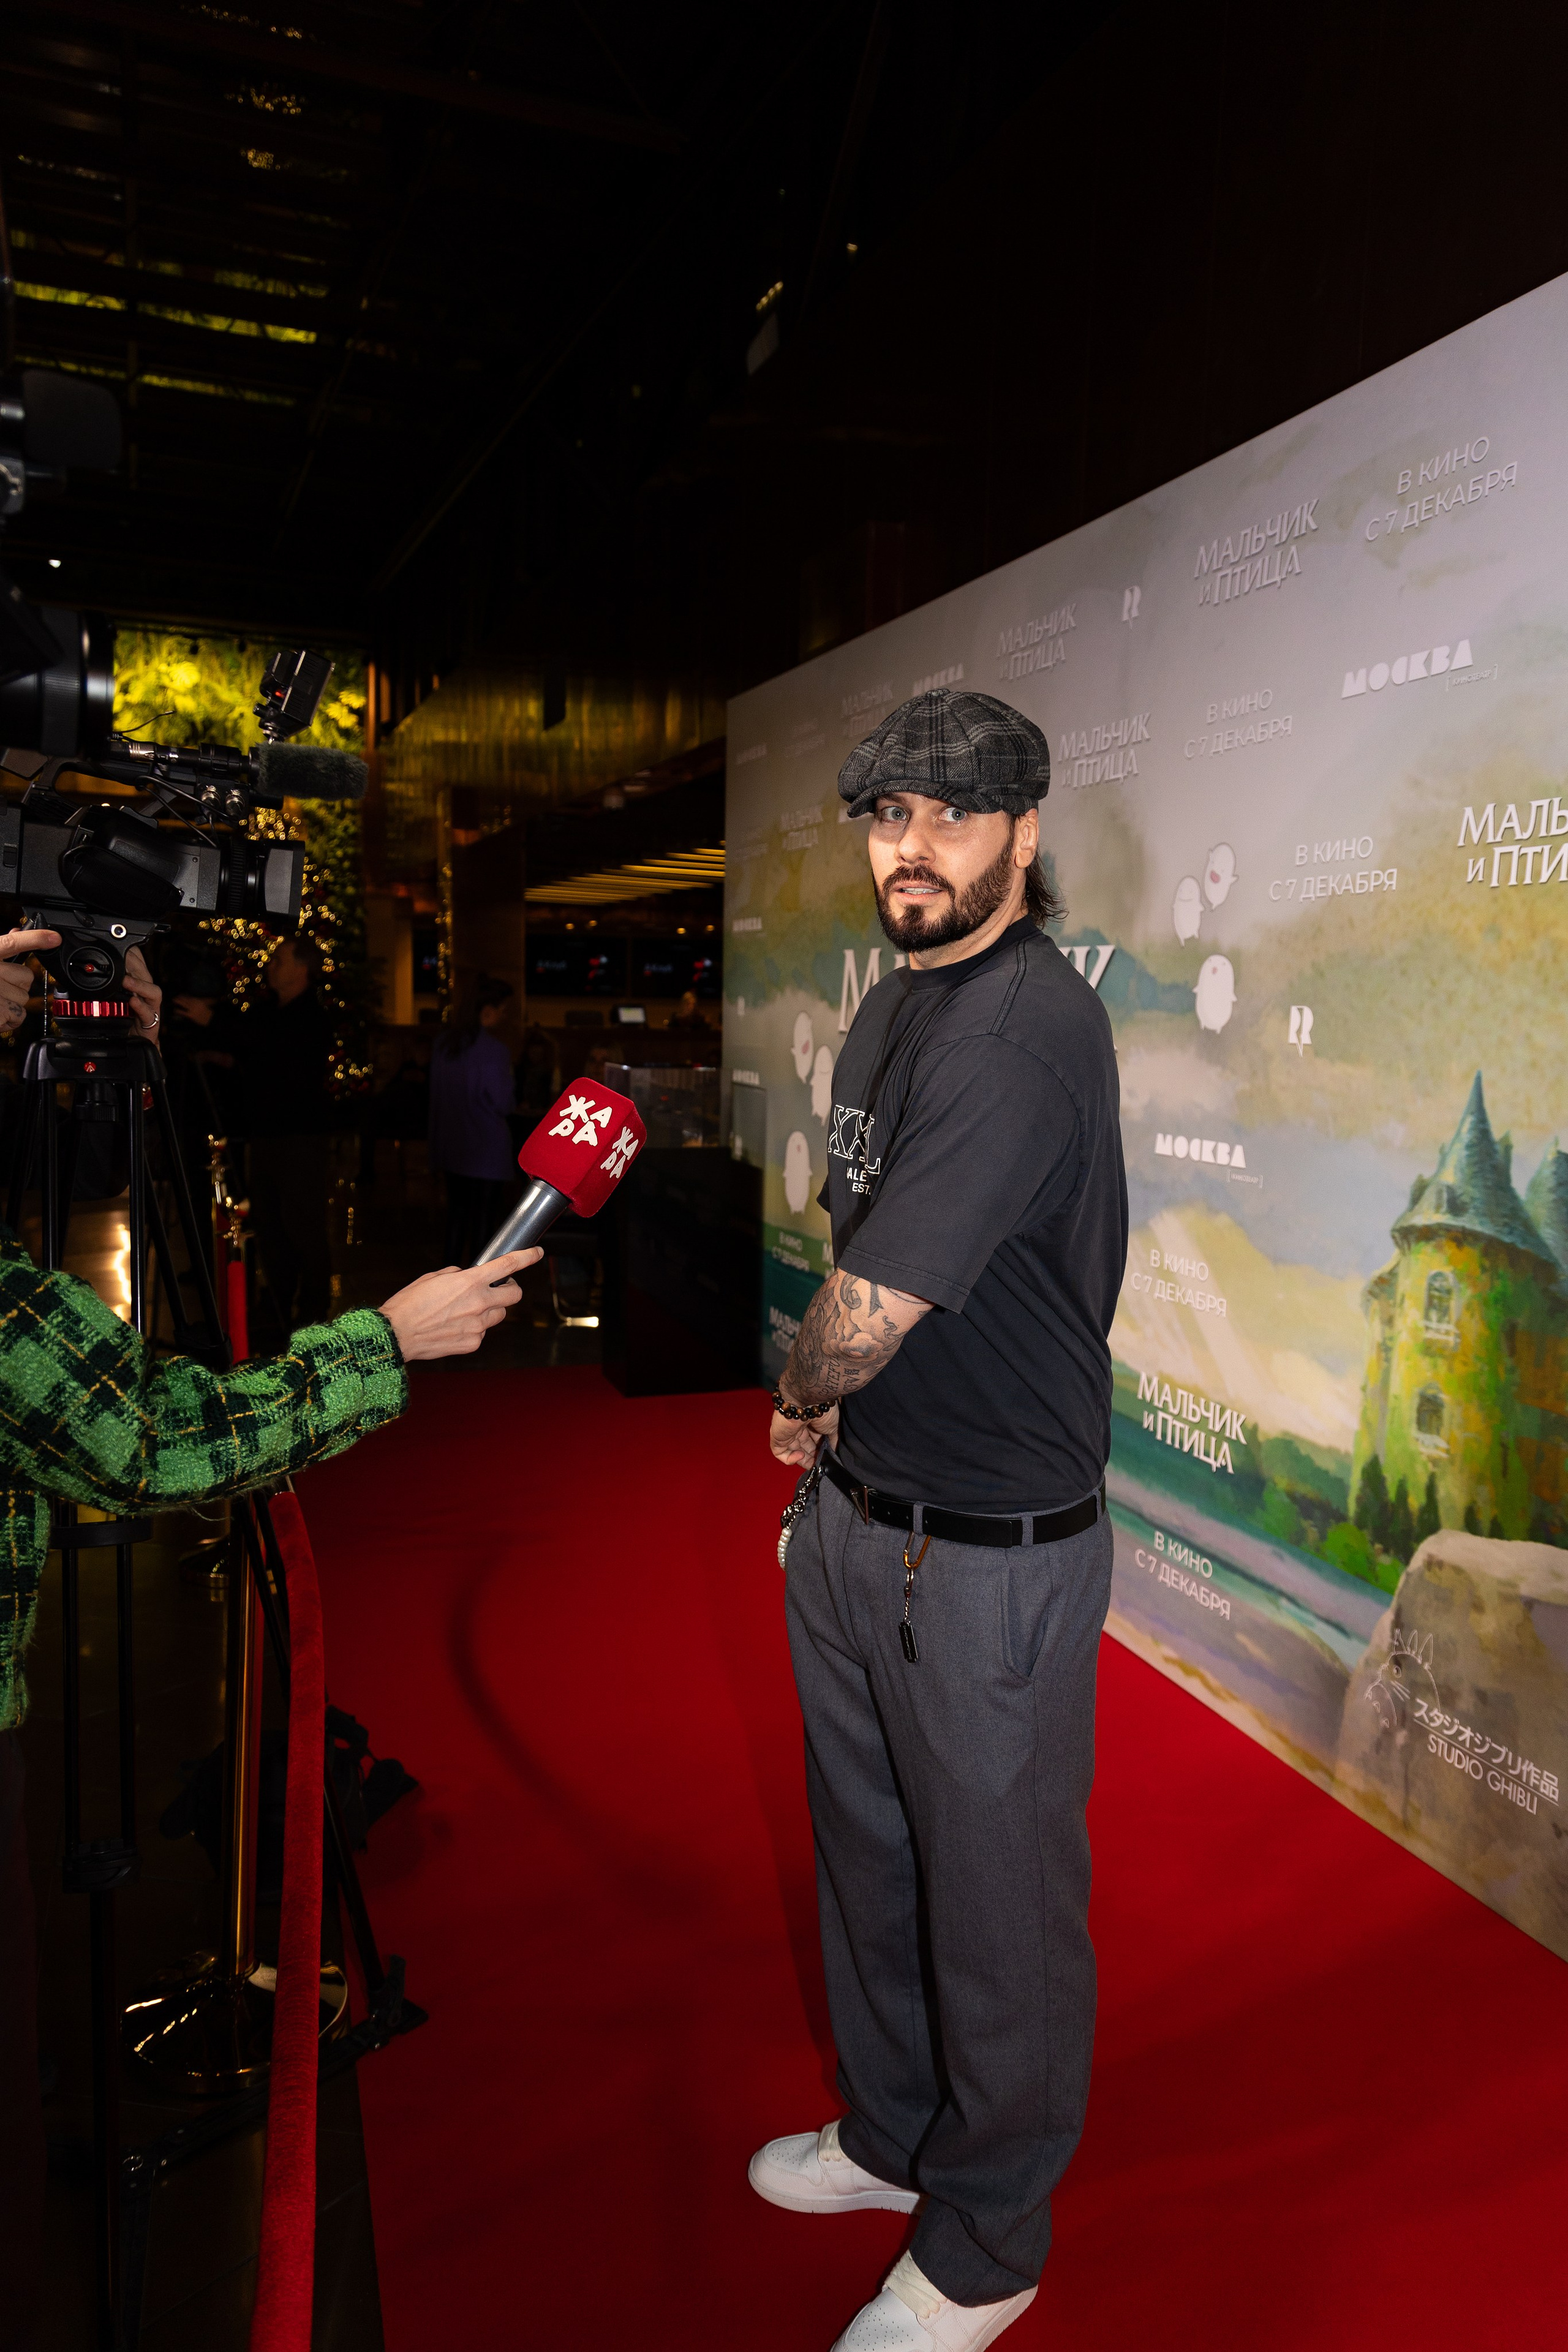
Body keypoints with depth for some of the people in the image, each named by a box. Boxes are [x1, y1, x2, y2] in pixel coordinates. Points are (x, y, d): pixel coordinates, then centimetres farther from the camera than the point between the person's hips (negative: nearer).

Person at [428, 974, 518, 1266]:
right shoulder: (493, 1050, -17)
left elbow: (436, 1096, 13)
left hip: (451, 1149, 7)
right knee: (484, 1220, 2)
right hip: (487, 1151, -7)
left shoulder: (442, 1044, 5)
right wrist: (509, 1077, 3)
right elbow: (504, 1105, -14)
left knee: (458, 1212, 15)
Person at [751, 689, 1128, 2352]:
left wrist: (795, 1401, -8)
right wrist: (826, 1459, 13)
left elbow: (867, 1312, -29)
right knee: (868, 1857, 25)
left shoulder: (1026, 1027, -24)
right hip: (856, 1517, 9)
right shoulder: (891, 1006, 8)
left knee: (997, 1905, 12)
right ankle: (892, 2137, 50)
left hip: (993, 1557, -9)